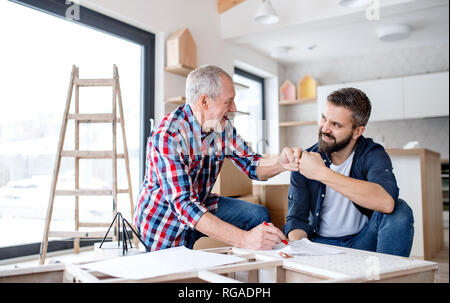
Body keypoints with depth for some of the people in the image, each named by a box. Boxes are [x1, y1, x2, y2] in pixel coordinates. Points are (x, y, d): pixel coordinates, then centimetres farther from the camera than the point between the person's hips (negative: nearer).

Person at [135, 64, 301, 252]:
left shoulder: (223, 126, -7)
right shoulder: (167, 136, -32)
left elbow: (251, 165, -2)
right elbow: (183, 205, -38)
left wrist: (280, 163, -26)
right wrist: (244, 239, -46)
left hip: (199, 204, 7)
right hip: (165, 222, -6)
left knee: (259, 215, -3)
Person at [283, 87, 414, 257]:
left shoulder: (372, 155, -13)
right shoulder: (305, 160, -7)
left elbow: (387, 202, -35)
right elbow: (297, 217, -5)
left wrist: (323, 173, -36)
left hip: (363, 242, 0)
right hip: (320, 242, 0)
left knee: (400, 211, -27)